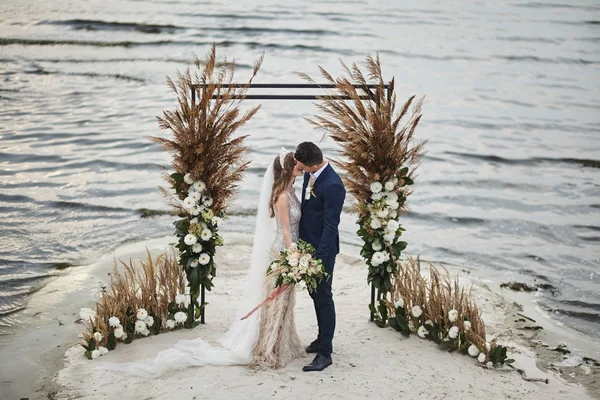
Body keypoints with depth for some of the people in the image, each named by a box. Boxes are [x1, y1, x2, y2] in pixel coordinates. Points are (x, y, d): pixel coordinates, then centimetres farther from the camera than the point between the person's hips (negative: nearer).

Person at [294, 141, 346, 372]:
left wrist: (319, 257, -24)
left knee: (323, 297, -1)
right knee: (315, 293, 20)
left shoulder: (332, 185, -25)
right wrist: (301, 242, 17)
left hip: (322, 248, -9)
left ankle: (325, 353, 7)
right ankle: (323, 338, 36)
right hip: (307, 243, 9)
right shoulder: (310, 174, 2)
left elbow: (331, 226, -24)